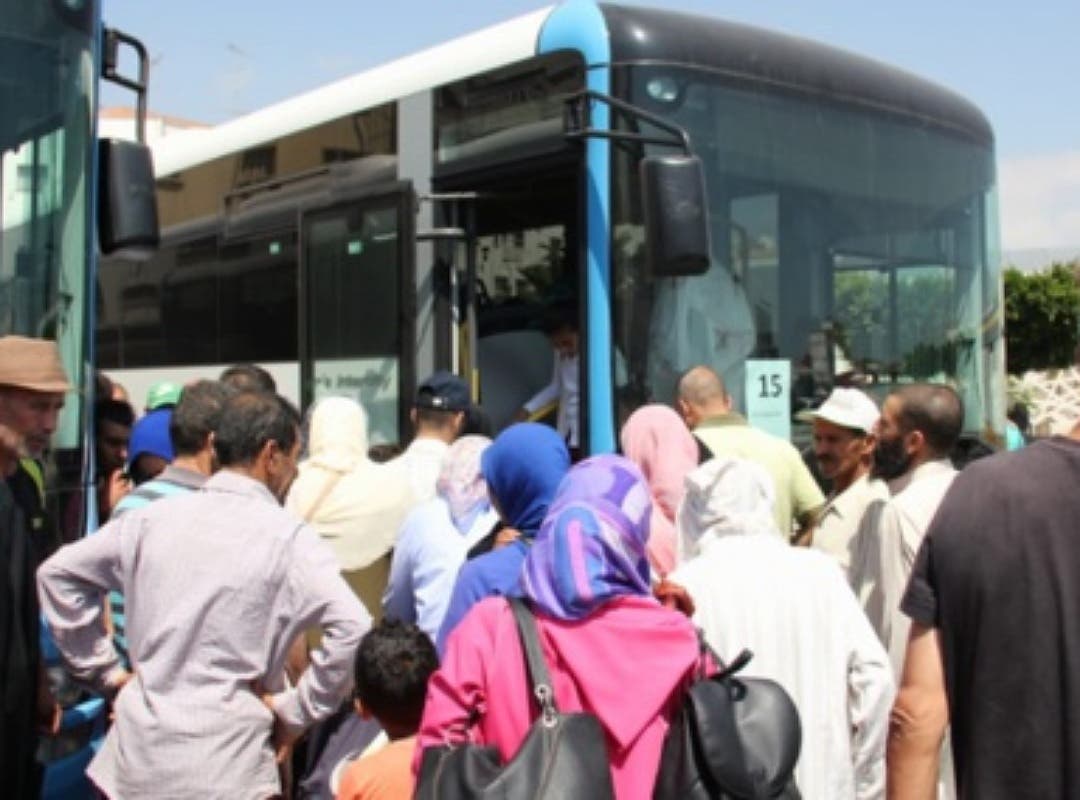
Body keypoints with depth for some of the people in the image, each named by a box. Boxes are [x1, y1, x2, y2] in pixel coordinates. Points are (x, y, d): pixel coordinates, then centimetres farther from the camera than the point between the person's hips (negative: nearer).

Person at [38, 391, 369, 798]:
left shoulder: (154, 517, 4)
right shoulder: (287, 536, -10)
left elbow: (57, 573, 13)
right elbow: (351, 627, -22)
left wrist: (105, 670, 14)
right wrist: (296, 711, -9)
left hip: (137, 753, 4)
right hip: (224, 766, -4)